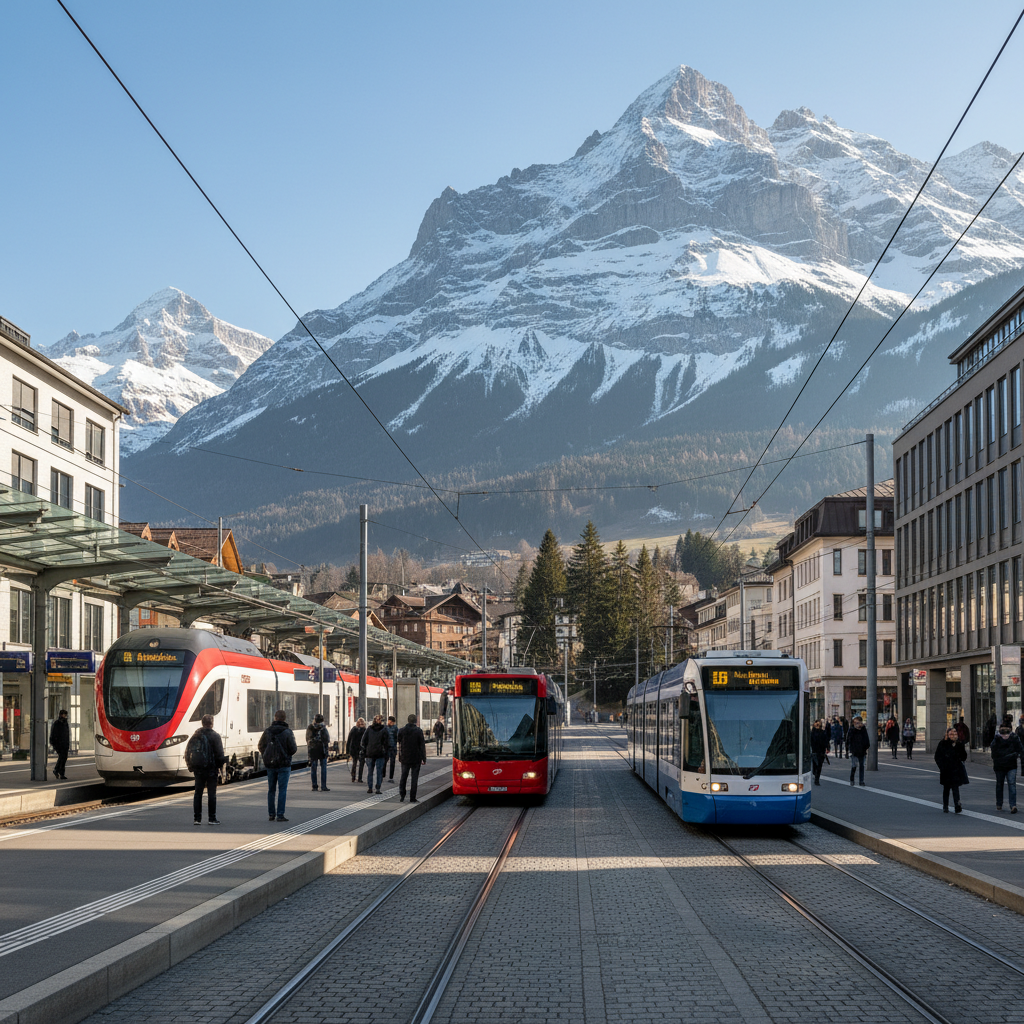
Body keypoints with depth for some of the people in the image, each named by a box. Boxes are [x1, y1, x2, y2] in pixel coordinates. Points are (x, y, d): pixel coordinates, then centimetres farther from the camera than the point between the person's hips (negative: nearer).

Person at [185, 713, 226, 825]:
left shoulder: (195, 735, 7)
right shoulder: (215, 736, -8)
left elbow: (187, 752, 10)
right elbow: (219, 753, -11)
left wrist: (190, 766, 16)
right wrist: (222, 763, 4)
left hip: (198, 769, 4)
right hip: (211, 768, -4)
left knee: (198, 793, 10)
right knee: (211, 793, 1)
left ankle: (197, 818, 7)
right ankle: (212, 818, 2)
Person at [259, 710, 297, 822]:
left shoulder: (267, 731, 0)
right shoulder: (287, 732, -11)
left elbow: (260, 746, 5)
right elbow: (293, 749, -13)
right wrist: (296, 747, 10)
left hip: (270, 765, 4)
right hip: (284, 764, -4)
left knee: (271, 790, 13)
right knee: (282, 790, -1)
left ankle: (271, 814, 16)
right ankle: (280, 815, -5)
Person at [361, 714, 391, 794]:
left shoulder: (369, 729, 4)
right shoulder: (384, 730, -4)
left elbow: (364, 741, 5)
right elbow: (386, 743, -5)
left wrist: (364, 752, 8)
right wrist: (386, 754, 0)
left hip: (370, 754, 2)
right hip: (380, 754, -2)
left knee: (369, 771, 10)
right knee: (379, 772, 3)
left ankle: (369, 788, 7)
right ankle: (378, 789, 0)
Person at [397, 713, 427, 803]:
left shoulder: (401, 730, 0)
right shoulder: (418, 731, -9)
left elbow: (399, 744, 6)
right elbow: (422, 746, -7)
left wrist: (400, 757, 13)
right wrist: (424, 758, -2)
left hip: (404, 758, 2)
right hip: (416, 758, -2)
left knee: (403, 777, 14)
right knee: (414, 778, 3)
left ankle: (401, 796, 8)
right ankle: (412, 798, 3)